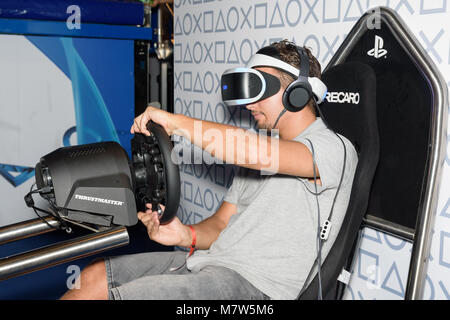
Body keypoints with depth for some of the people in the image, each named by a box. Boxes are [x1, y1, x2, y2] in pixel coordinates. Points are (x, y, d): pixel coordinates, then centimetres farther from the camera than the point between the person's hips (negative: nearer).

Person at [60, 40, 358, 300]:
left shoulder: (334, 148, -8)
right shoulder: (262, 148, 20)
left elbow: (253, 151, -28)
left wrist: (175, 121, -18)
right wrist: (187, 236, -5)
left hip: (253, 283, -8)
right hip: (208, 261, 8)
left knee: (116, 295, -20)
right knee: (95, 275, -1)